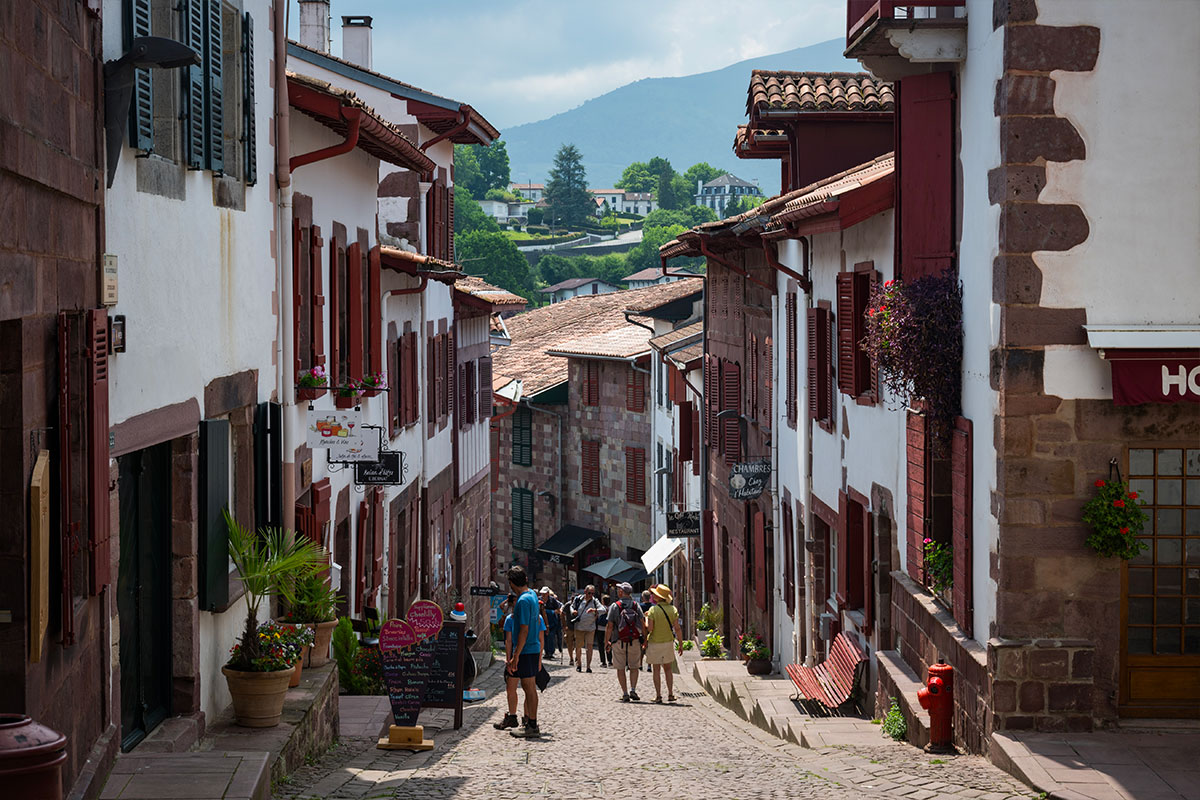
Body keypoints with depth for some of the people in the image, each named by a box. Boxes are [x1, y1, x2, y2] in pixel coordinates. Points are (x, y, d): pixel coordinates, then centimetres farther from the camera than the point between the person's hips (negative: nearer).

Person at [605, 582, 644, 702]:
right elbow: (643, 624, 0)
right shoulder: (636, 606, 2)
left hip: (619, 642, -2)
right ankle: (633, 689, -2)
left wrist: (606, 642, 3)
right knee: (634, 667, 13)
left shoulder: (614, 606, -5)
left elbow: (609, 626, -7)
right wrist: (644, 638, 9)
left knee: (620, 668, 6)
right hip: (635, 642, 2)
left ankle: (625, 693, 2)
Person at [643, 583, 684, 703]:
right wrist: (680, 644, 0)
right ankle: (670, 694, 8)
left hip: (654, 643, -3)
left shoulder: (653, 610, -14)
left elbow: (649, 628, -18)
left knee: (656, 670, 5)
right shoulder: (673, 609, -4)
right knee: (668, 669, 14)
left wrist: (646, 618, 1)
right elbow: (677, 628, -6)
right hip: (668, 642, 3)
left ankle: (658, 695, 3)